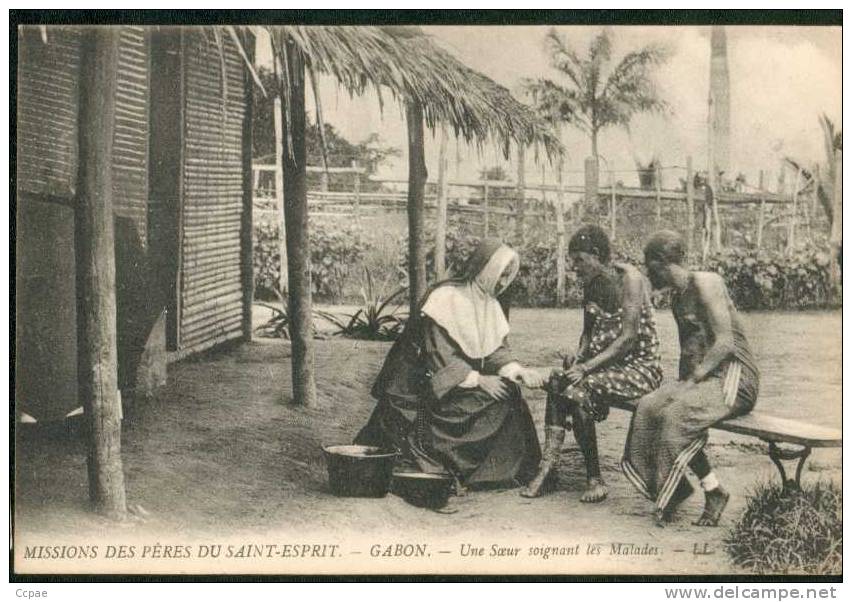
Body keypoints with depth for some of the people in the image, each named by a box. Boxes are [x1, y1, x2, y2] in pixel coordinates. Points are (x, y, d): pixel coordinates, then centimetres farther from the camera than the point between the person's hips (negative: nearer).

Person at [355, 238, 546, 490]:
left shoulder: (491, 305, 6)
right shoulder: (444, 298, -18)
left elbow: (496, 350, 6)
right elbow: (440, 355, -21)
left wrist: (518, 371, -14)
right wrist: (478, 379, -26)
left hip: (465, 382, 8)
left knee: (507, 392, -13)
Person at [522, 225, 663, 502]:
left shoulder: (628, 277, -13)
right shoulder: (590, 285, 11)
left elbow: (628, 338, -20)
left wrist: (587, 367, -24)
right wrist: (578, 357, -1)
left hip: (640, 367, -7)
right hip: (606, 364, 7)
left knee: (577, 391, -29)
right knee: (557, 383, -21)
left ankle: (595, 478, -21)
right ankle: (548, 464, -26)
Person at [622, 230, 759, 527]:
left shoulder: (705, 283, -9)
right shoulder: (677, 297, 19)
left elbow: (725, 342, -17)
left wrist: (693, 379, -18)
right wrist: (680, 385, 7)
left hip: (733, 376, -8)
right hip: (701, 378, 8)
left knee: (676, 413, -30)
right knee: (648, 407, -16)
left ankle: (714, 490, -18)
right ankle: (663, 487, -12)